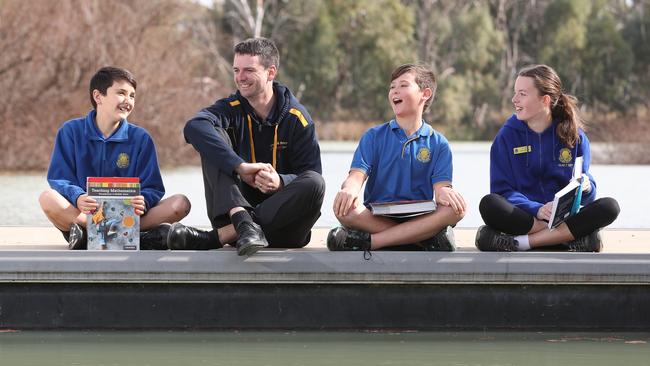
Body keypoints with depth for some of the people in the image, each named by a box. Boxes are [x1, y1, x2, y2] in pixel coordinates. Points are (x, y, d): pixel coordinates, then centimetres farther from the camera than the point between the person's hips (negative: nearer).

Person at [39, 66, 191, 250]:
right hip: (81, 214, -2)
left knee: (181, 204, -20)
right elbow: (59, 180, -3)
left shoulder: (140, 138, 8)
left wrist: (143, 202, -23)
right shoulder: (71, 131, 4)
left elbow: (152, 188, 3)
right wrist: (78, 198, -26)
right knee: (48, 198, -31)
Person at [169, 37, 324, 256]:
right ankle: (244, 224, -40)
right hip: (235, 208, 0)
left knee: (315, 184, -30)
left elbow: (311, 177, -6)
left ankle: (216, 238, -37)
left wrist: (281, 182, -29)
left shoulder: (296, 117, 0)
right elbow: (194, 127, -24)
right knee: (214, 137, -15)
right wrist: (240, 167, -36)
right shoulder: (231, 109, 0)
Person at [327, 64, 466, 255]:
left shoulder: (438, 144, 10)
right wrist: (349, 189, -28)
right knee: (345, 207, -31)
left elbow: (441, 185, -1)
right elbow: (357, 174, -2)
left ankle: (368, 241, -30)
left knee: (455, 208, -30)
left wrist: (444, 192, -28)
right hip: (376, 216, 0)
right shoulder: (374, 136, 12)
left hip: (419, 218, 0)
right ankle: (427, 239, -30)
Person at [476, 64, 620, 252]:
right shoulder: (507, 136, 1)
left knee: (609, 207, -26)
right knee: (489, 205, -32)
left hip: (564, 216, 2)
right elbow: (503, 190, -5)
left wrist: (586, 188, -19)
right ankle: (571, 239, -31)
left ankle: (520, 242, -28)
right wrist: (536, 210, -22)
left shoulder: (574, 136, 4)